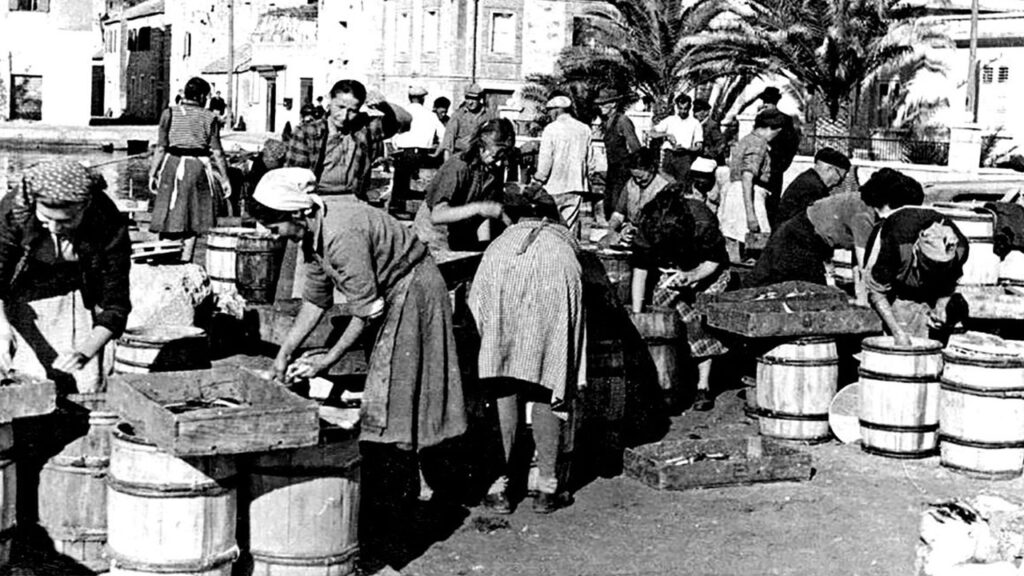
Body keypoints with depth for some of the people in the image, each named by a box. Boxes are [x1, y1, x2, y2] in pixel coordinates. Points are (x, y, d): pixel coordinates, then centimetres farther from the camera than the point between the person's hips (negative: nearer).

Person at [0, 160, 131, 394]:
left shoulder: (110, 224, -26)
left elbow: (115, 305, -20)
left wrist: (86, 352, -34)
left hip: (78, 301, 1)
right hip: (23, 302, 0)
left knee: (87, 393, -3)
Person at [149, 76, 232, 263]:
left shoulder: (169, 114, 2)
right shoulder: (209, 118, -1)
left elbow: (161, 147, -1)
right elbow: (216, 152, -1)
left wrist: (153, 173, 6)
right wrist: (224, 178, 5)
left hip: (173, 164, 1)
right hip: (199, 167, -1)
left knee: (170, 214, 6)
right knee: (193, 218, 8)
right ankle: (185, 259, 8)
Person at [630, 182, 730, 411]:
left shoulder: (703, 223, -35)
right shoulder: (646, 225, -28)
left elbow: (716, 260, -17)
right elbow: (640, 269, -22)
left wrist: (693, 276, -34)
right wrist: (636, 314, -22)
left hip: (706, 271, -3)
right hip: (669, 272, 3)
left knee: (701, 325, -12)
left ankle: (703, 386, -6)